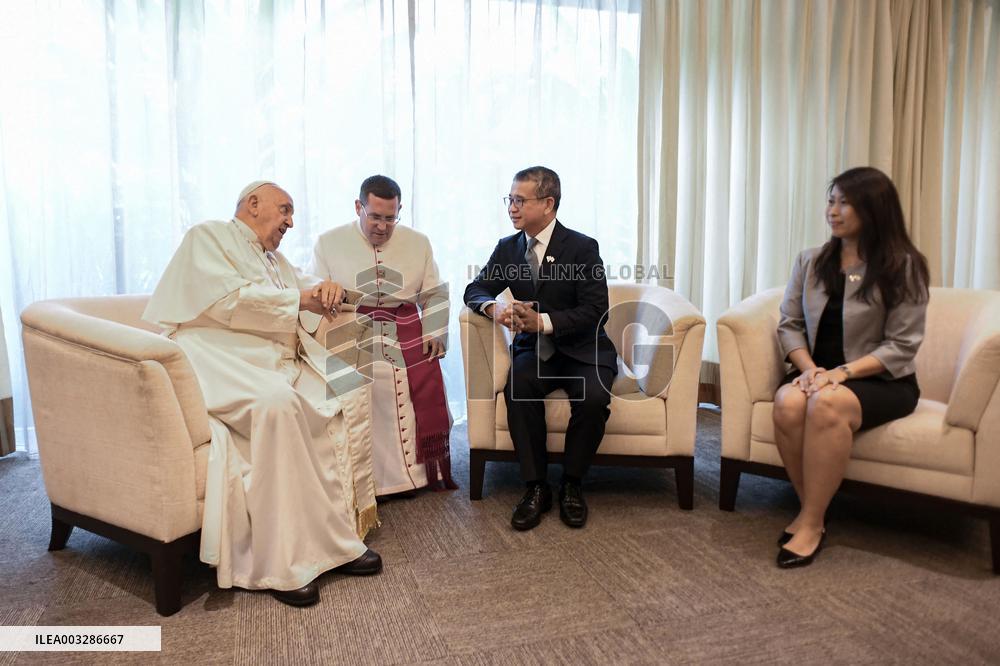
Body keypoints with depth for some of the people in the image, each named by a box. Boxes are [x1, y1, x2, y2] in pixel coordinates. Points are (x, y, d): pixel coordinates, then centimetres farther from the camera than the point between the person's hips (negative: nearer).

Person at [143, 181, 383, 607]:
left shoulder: (274, 259, 32)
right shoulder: (209, 236, 6)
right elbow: (228, 299, -10)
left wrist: (326, 289, 0)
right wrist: (297, 299, -4)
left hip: (280, 361, 8)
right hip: (221, 360, -8)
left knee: (350, 394, -13)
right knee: (277, 402, -37)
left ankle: (343, 527, -10)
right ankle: (282, 562, -30)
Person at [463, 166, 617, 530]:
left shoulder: (582, 247, -8)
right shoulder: (508, 247, 6)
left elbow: (595, 311, -14)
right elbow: (475, 289, 8)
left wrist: (543, 321, -26)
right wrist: (493, 307, -17)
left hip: (582, 349, -2)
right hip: (534, 349, 3)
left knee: (593, 398, -32)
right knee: (517, 387, -30)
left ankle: (571, 484, -7)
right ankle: (536, 487, -17)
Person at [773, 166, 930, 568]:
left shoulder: (904, 267, -3)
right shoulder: (810, 262, 9)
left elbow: (901, 345, -8)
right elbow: (789, 324, 7)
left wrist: (843, 372, -20)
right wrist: (809, 367, -11)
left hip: (881, 380, -3)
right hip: (818, 372, 3)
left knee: (827, 405, -35)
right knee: (788, 402, -31)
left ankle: (810, 523, -22)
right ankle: (813, 512, -15)